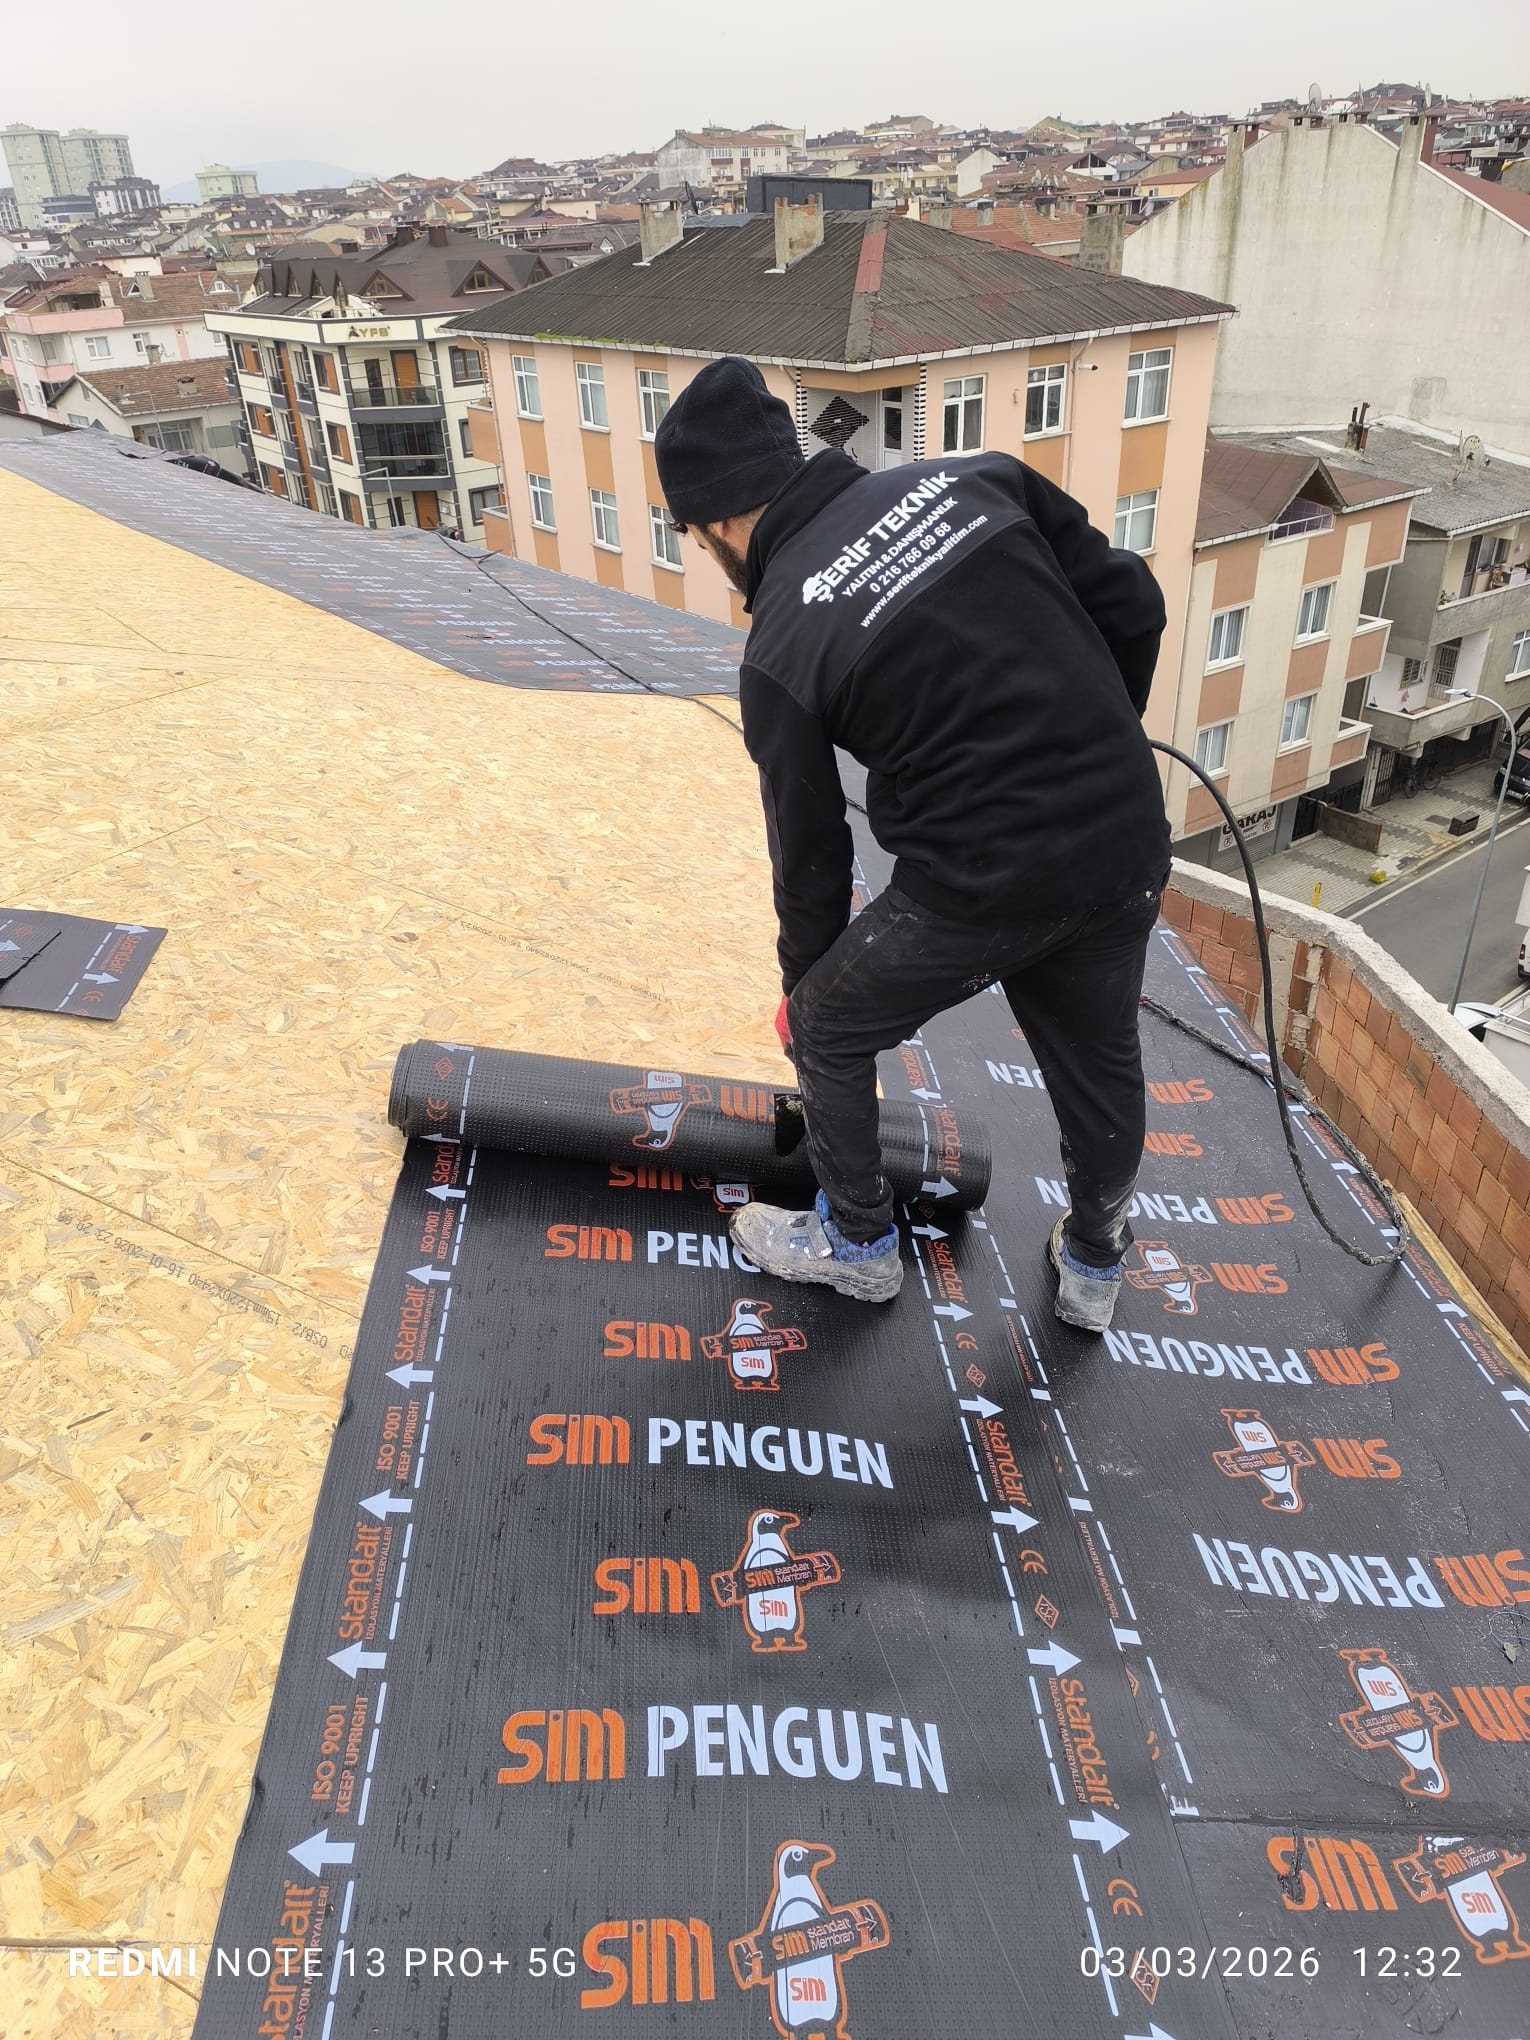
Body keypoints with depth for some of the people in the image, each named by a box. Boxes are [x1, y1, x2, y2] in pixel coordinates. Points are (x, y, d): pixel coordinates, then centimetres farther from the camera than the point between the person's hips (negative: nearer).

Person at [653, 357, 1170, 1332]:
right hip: (1130, 847, 6)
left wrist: (803, 984, 20)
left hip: (981, 885, -5)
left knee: (827, 1034, 19)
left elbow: (810, 847, 3)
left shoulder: (782, 650, -6)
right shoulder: (975, 477, 4)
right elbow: (1133, 604, 5)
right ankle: (1095, 1266, 48)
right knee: (1102, 1064, 26)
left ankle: (859, 1242, 37)